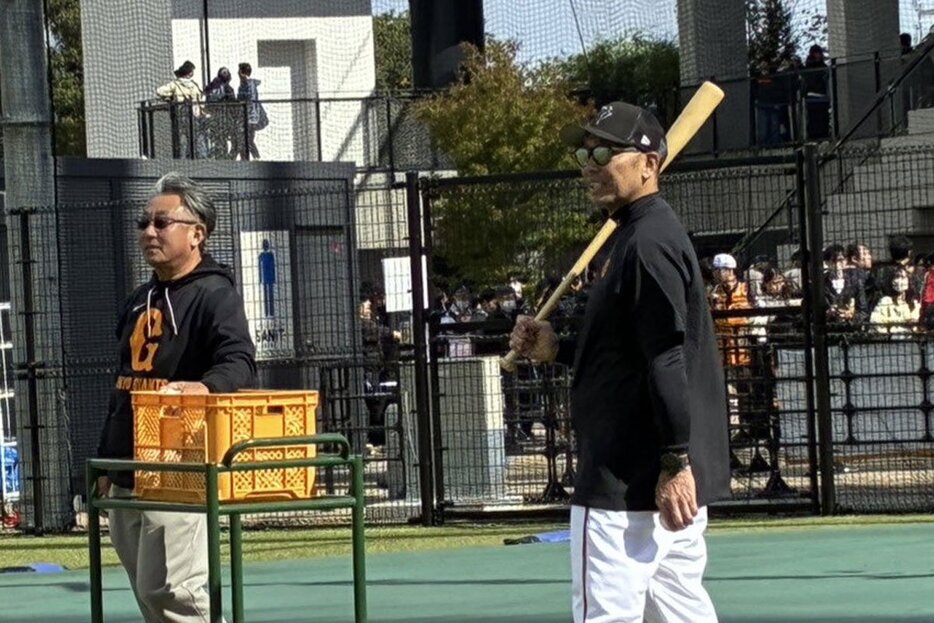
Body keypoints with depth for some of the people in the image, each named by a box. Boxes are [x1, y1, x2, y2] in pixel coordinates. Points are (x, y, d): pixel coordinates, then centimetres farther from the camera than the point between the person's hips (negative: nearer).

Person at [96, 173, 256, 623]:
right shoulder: (141, 301, 19)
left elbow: (239, 362, -23)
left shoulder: (214, 294, -7)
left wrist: (205, 387, -44)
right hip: (127, 478, 9)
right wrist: (107, 462, 23)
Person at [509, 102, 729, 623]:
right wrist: (558, 350, 13)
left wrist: (675, 462, -25)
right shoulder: (637, 235, 18)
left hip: (629, 482, -11)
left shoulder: (648, 243, -15)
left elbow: (668, 360, -22)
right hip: (669, 471, 11)